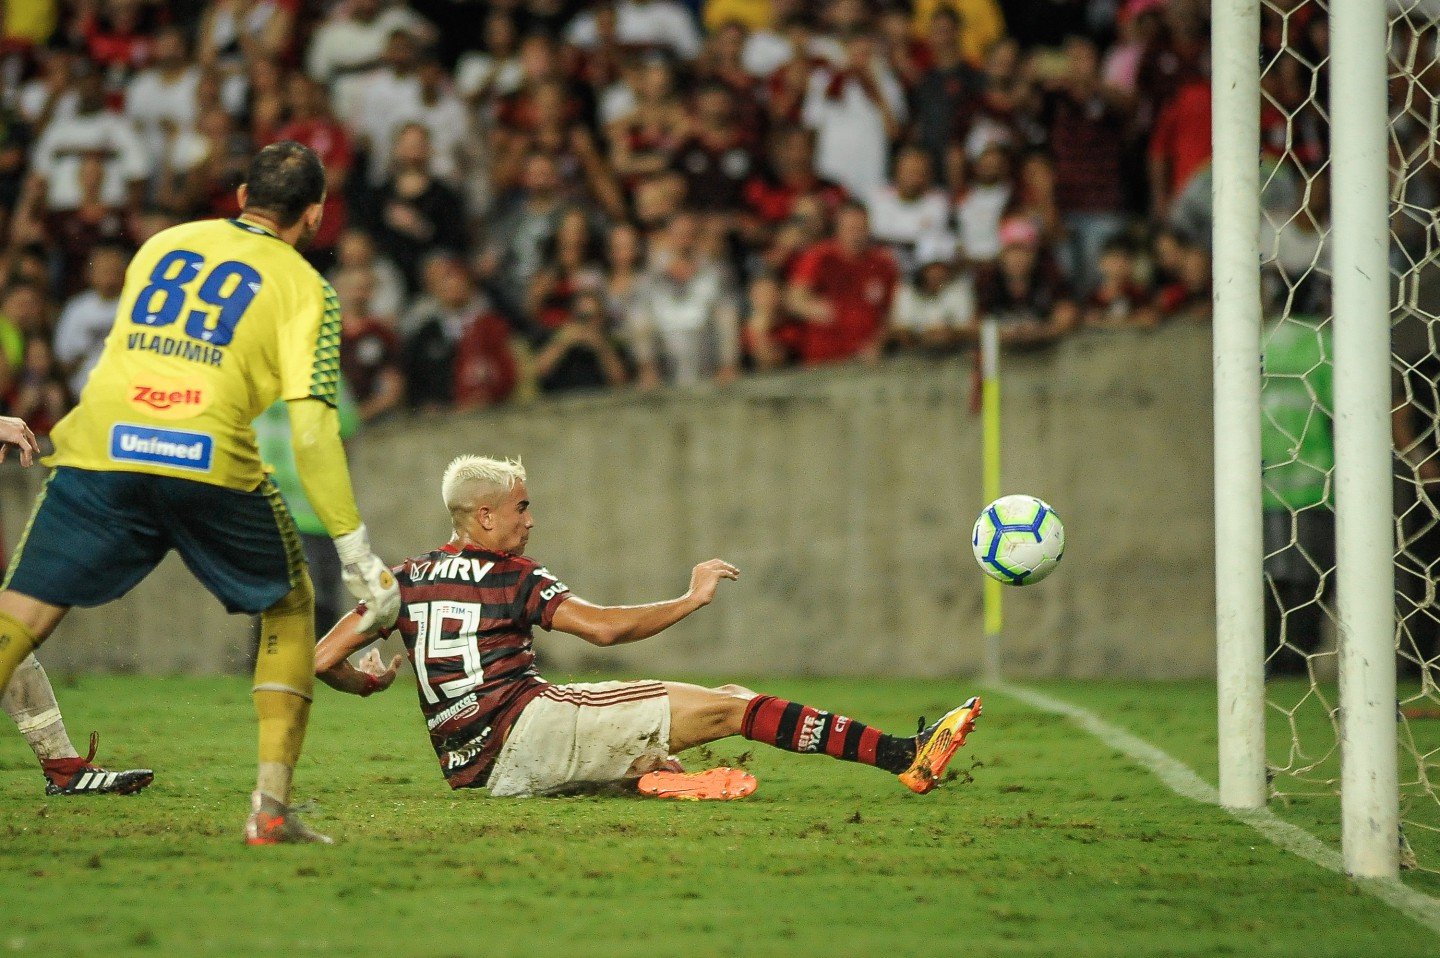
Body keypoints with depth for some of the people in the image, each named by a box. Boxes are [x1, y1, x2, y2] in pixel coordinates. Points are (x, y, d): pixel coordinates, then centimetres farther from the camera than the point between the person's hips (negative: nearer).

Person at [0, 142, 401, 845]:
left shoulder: (162, 245, 22)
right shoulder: (303, 287, 9)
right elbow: (309, 425, -2)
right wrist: (355, 549, -1)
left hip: (102, 446, 2)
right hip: (212, 463, -2)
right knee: (289, 608, 20)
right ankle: (270, 806, 9)